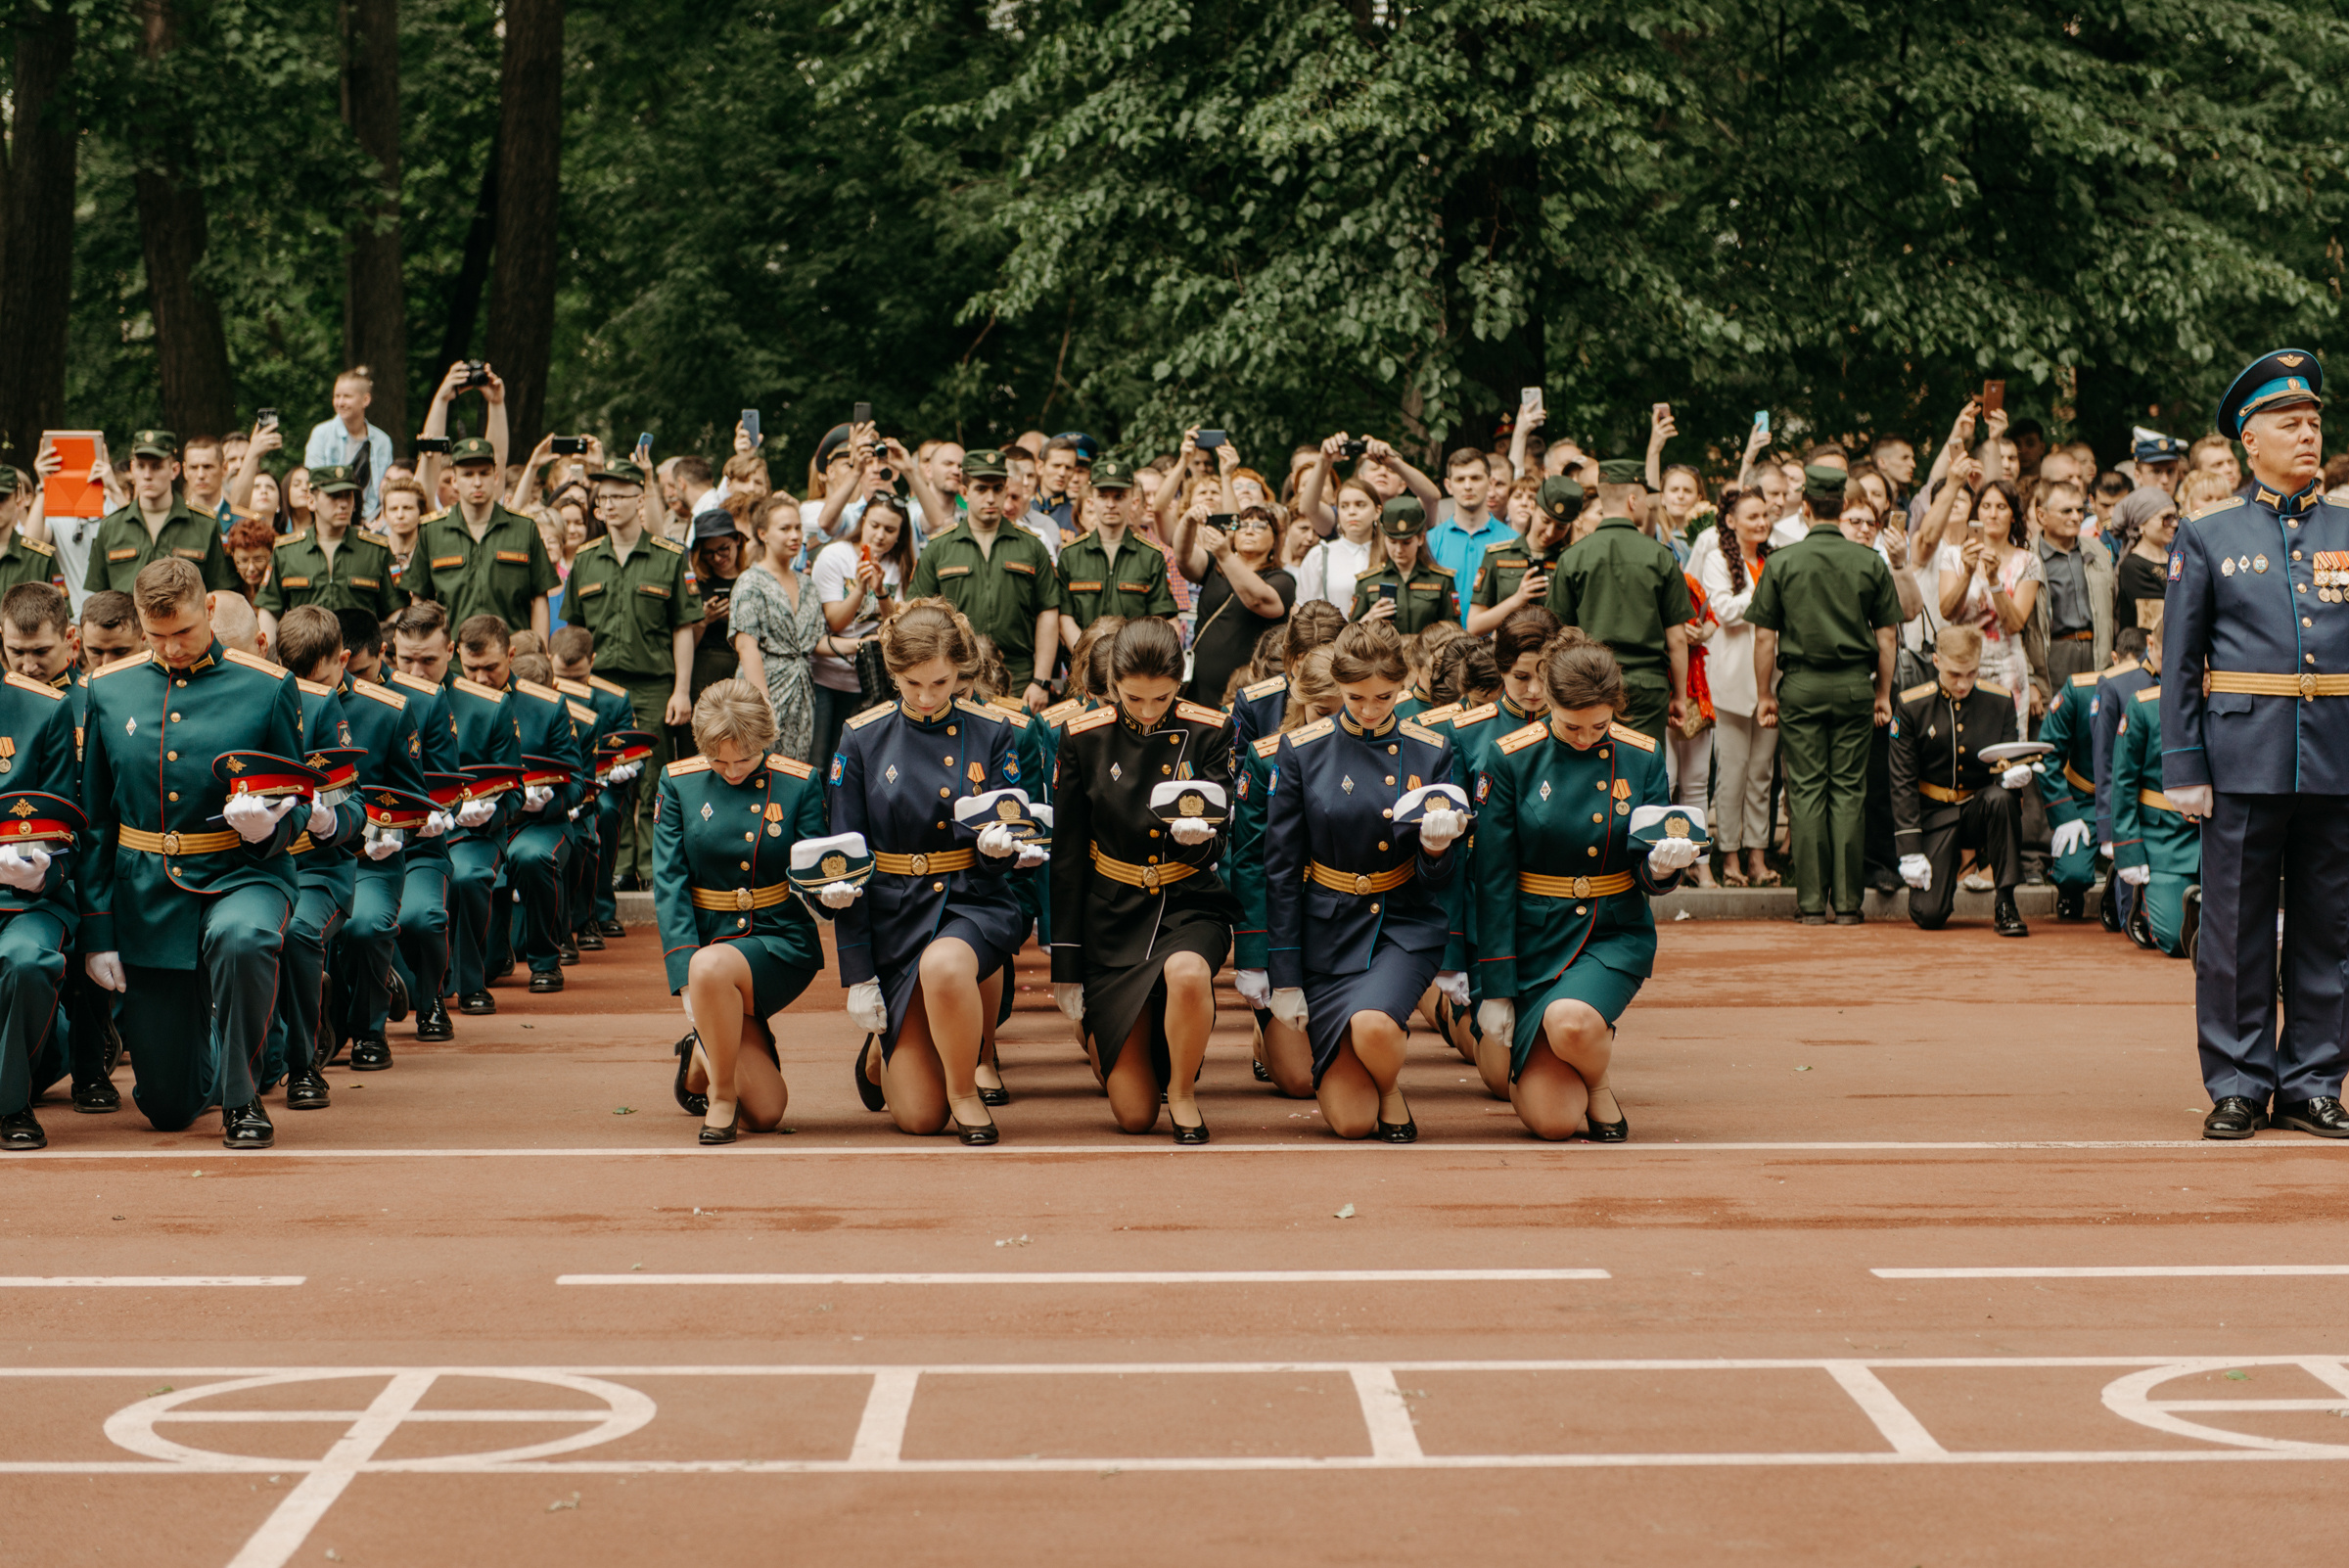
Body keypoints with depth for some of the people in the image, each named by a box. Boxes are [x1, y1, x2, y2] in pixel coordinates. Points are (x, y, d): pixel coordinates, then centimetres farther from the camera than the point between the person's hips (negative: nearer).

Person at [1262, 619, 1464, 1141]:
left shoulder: (1430, 752, -2)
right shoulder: (1301, 751, -5)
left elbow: (1442, 878, 1)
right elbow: (1281, 867, -1)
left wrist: (1437, 846, -24)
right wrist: (1284, 978, -4)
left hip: (1407, 923, 0)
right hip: (1328, 928, 0)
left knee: (1372, 1026, -33)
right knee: (1350, 1122, -5)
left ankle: (1391, 1092, 2)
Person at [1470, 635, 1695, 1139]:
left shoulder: (1641, 757, -3)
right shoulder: (1510, 759, -8)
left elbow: (1649, 876, 2)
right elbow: (1493, 883, -6)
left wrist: (1662, 865, -24)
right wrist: (1495, 989, -8)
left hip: (1615, 934, 0)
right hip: (1535, 938, 0)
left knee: (1569, 1022, -34)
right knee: (1551, 1121, -9)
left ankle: (1599, 1085, 2)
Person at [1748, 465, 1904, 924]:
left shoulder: (1783, 562, -2)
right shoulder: (1871, 563, 1)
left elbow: (1764, 636, -1)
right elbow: (1887, 635, 4)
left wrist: (1765, 695, 7)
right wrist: (1883, 694, 12)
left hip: (1801, 684, -1)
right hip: (1855, 684, 1)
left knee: (1806, 789, 2)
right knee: (1849, 790, 4)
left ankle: (1812, 900, 0)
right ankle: (1847, 900, 2)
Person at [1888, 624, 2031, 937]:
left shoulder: (2001, 702, -2)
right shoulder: (1911, 707, -6)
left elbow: (2009, 764, 3)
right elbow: (1903, 783, -4)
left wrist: (2014, 773, -24)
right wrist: (1910, 850, -10)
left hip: (1979, 808, 1)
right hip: (1935, 813, -1)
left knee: (2002, 798, -36)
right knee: (1929, 914, -17)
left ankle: (2005, 904, -21)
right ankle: (1946, 872, 22)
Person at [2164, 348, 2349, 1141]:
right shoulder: (2209, 538, 4)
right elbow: (2179, 662, 3)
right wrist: (2184, 768, -4)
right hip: (2244, 764, -2)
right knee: (2237, 931, 1)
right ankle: (2238, 1085, 9)